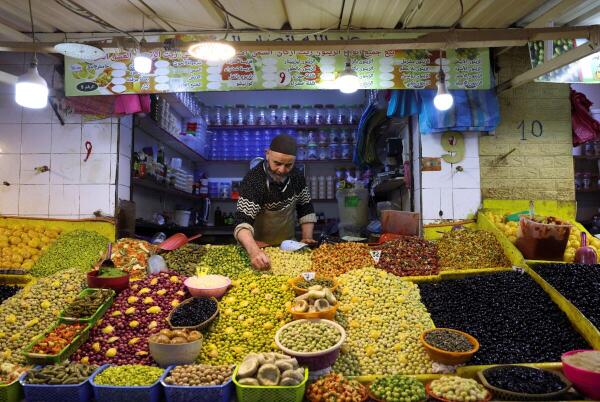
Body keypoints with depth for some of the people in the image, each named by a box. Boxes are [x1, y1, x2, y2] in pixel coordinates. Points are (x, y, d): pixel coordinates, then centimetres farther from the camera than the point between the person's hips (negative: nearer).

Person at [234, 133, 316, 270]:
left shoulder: (297, 176, -8)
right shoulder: (253, 181, -24)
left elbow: (306, 208, 4)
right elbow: (243, 221, -33)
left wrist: (307, 237, -7)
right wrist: (254, 251, -49)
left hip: (289, 244, 4)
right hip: (261, 246, -4)